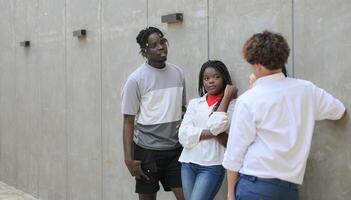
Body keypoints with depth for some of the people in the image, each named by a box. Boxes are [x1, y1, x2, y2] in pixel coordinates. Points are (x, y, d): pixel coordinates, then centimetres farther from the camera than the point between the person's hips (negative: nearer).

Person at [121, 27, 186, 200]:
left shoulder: (178, 73, 6)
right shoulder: (136, 80, -8)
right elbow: (128, 122, -7)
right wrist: (129, 158, -12)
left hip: (175, 149, 4)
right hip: (147, 150, -4)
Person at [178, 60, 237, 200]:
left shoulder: (231, 104, 0)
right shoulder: (194, 103, 11)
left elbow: (217, 126, -17)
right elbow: (184, 136, -1)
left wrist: (227, 96, -8)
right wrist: (214, 133, -11)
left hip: (212, 166, -4)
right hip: (188, 163, 4)